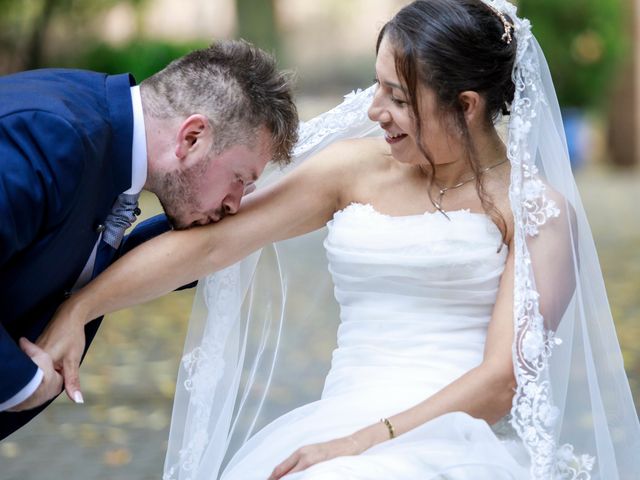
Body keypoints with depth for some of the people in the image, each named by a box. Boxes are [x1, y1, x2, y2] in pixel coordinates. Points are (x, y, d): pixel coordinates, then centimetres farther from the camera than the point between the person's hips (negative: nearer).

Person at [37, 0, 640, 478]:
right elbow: (206, 243, 9)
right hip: (338, 427, 4)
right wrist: (77, 309, 2)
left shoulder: (539, 209, 2)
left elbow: (503, 379, -5)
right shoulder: (354, 166, 12)